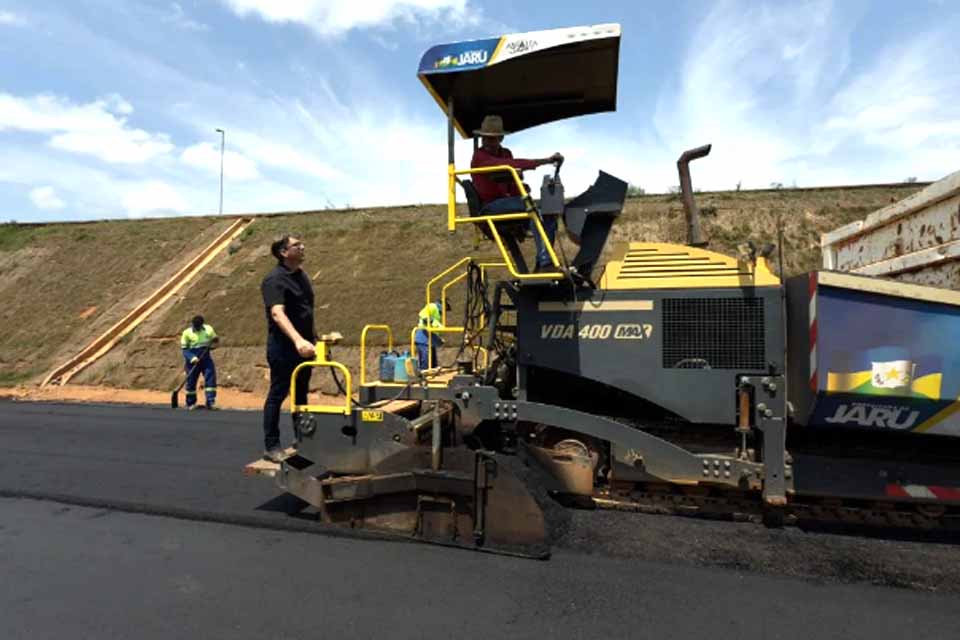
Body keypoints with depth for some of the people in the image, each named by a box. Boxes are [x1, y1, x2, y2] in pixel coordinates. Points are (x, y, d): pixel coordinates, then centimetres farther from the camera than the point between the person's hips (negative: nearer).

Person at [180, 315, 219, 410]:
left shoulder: (209, 329, 0)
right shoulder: (187, 333, -6)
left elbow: (216, 341, 12)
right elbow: (184, 349, -5)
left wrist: (214, 344, -12)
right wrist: (192, 358, -21)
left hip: (206, 359, 1)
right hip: (193, 361, -1)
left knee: (211, 378, -9)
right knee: (191, 381, 5)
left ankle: (210, 402, -4)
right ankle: (190, 404, 21)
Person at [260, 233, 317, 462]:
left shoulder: (301, 275, 10)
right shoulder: (274, 279, -17)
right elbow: (277, 314, -31)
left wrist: (313, 338, 21)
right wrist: (297, 340, -44)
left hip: (304, 346, 8)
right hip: (283, 347, -8)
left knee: (301, 394, 15)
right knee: (278, 394, 1)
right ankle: (271, 446, 12)